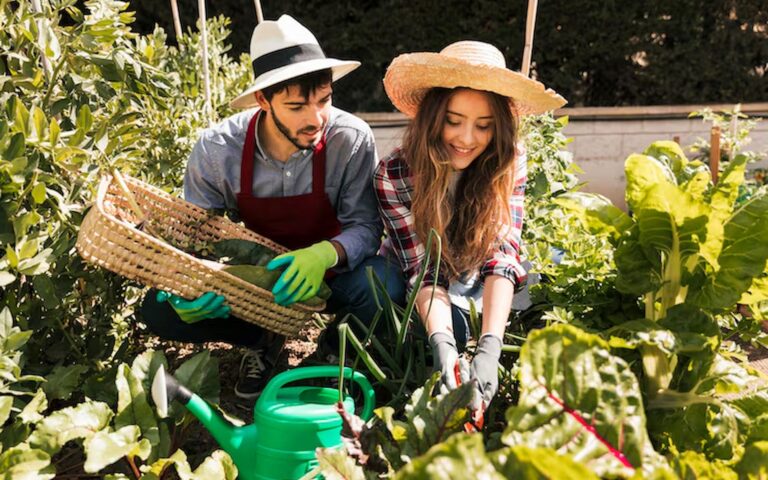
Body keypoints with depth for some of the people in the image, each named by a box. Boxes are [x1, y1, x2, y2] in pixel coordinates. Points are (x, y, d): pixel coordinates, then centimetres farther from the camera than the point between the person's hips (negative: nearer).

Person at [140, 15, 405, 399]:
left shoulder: (352, 140, -23)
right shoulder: (216, 150, -19)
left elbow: (365, 225, -19)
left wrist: (327, 253, -42)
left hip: (323, 269, -1)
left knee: (383, 282, -34)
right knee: (160, 308, -20)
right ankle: (265, 338, 4)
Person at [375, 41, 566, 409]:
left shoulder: (509, 162, -20)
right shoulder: (393, 176, -25)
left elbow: (502, 254, -29)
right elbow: (422, 272, -26)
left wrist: (490, 348, -43)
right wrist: (442, 345, -45)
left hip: (476, 289, 3)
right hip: (413, 296, -3)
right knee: (457, 330, -29)